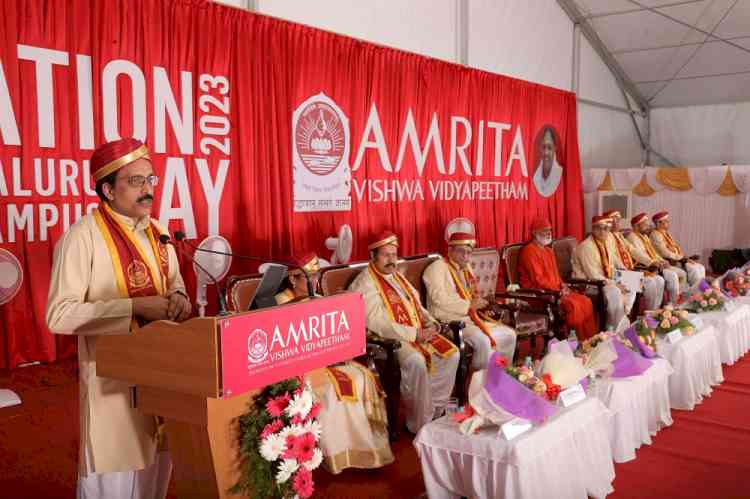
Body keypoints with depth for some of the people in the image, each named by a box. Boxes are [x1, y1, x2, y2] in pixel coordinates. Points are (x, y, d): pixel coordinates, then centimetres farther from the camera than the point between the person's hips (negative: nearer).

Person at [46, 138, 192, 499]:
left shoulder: (156, 231, 6)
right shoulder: (83, 236, -15)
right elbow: (59, 315, -20)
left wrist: (178, 299, -9)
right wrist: (136, 307, -25)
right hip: (113, 374, -6)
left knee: (157, 463, 17)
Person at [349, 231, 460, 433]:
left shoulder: (397, 277, 18)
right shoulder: (366, 283, -9)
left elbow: (417, 305, 24)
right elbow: (377, 324, -19)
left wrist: (430, 323, 3)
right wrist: (414, 334, -21)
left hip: (419, 333, 8)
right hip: (389, 340, -8)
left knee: (451, 353, -8)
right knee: (416, 361, -33)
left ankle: (435, 411, 2)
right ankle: (420, 424, -18)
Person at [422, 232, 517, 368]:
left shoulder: (466, 267, 17)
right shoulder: (437, 267, -10)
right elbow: (439, 299, -23)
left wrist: (478, 301, 1)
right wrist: (469, 305, -25)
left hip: (472, 317, 9)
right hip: (450, 321, -9)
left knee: (509, 335, 3)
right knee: (483, 341, -30)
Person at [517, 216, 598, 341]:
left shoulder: (549, 251, 19)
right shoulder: (529, 251, -12)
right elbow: (538, 280, -18)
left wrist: (563, 285, 1)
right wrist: (558, 291, -17)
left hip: (555, 291, 9)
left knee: (585, 301, -9)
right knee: (573, 305, -27)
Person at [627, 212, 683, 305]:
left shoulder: (645, 236, 21)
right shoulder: (632, 237, -10)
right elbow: (639, 255, -22)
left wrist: (662, 261, 6)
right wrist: (653, 263, -30)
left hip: (655, 265, 10)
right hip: (645, 267, -10)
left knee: (681, 273, 3)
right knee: (672, 275, -23)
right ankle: (672, 303, -12)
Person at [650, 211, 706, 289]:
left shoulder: (667, 234, 19)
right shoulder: (656, 235, -11)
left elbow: (676, 248, 20)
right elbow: (665, 253, -19)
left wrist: (684, 258, 2)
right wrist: (682, 258, -14)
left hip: (677, 259, 9)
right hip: (668, 263, -9)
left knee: (701, 268, -2)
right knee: (694, 269, -22)